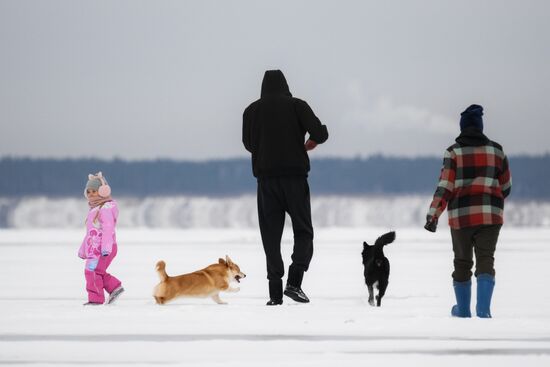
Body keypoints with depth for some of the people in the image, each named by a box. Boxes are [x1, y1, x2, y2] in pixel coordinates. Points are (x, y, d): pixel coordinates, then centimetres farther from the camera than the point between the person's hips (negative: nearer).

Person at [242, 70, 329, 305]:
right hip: (295, 176, -2)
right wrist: (311, 143, 13)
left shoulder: (252, 111, 6)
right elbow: (320, 133, -9)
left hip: (266, 178, 2)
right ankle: (294, 283, -12)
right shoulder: (297, 106, 0)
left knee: (271, 235, 6)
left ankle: (275, 292, -3)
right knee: (303, 232, 8)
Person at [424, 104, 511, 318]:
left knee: (462, 261, 14)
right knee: (485, 260, -3)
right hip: (490, 214, 1)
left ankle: (463, 309, 27)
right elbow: (505, 186, 14)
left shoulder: (453, 152, -1)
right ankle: (483, 308, -23)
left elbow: (445, 187, -8)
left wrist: (433, 215, -8)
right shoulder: (496, 150, 7)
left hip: (461, 215, 0)